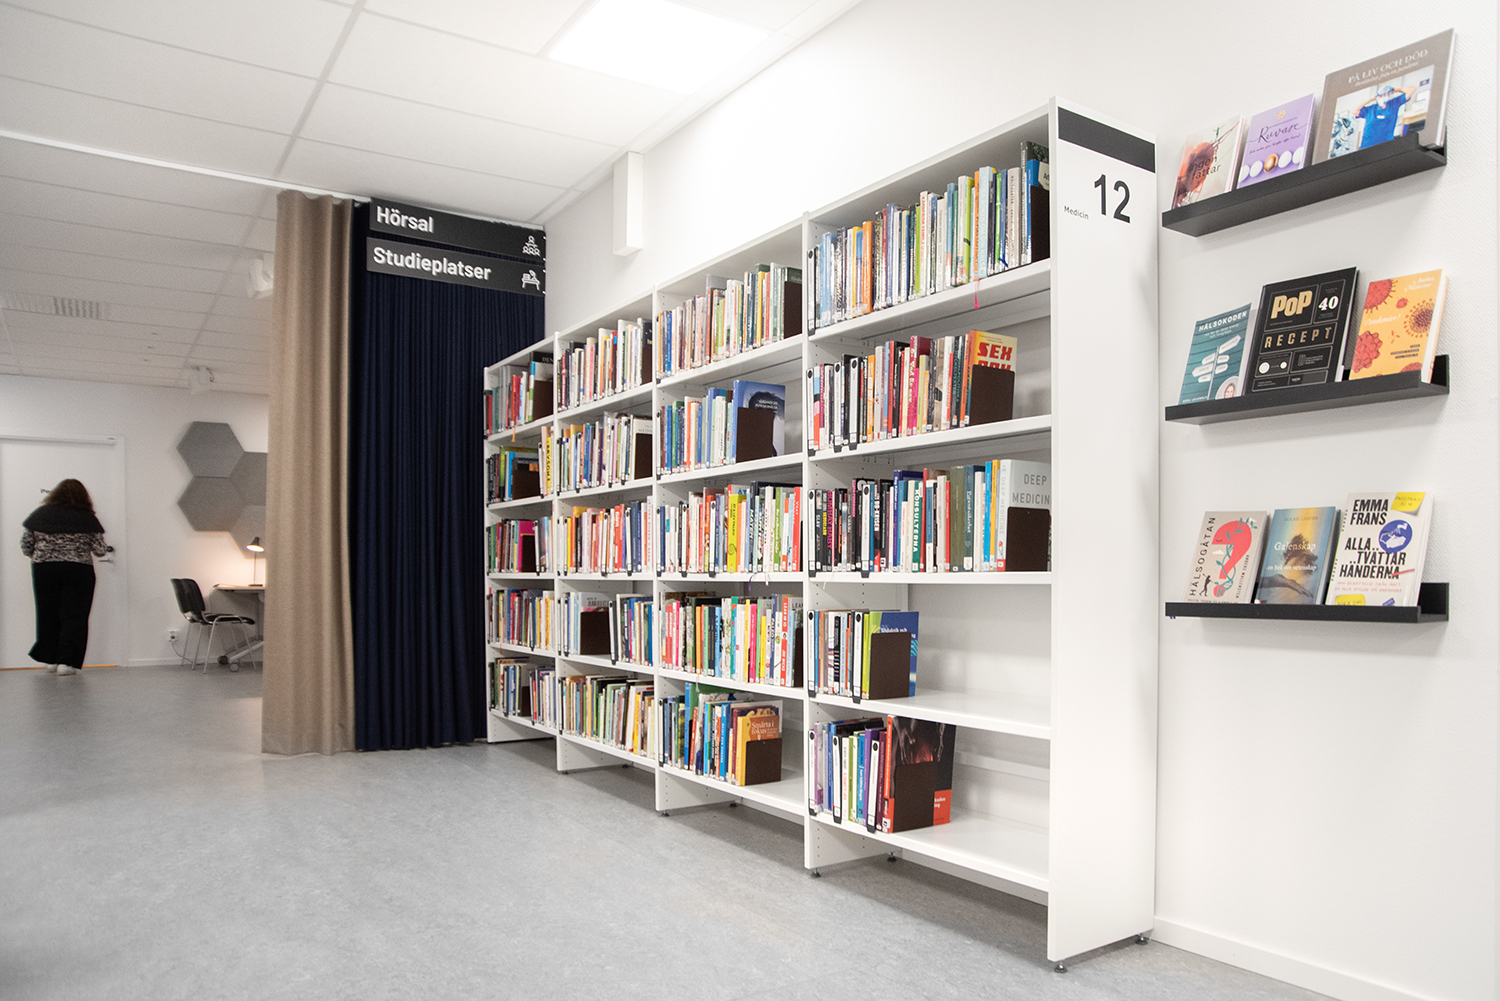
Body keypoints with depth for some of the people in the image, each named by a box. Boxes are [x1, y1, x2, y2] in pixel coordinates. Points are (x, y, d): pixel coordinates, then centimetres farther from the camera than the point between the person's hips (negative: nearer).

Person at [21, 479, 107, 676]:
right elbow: (100, 550, -3)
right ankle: (67, 661, -4)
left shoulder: (41, 514, 4)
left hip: (43, 570, 3)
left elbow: (26, 546, 4)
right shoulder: (87, 518, -2)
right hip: (78, 571, -3)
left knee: (48, 615, 14)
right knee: (74, 616, 1)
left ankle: (51, 659, 22)